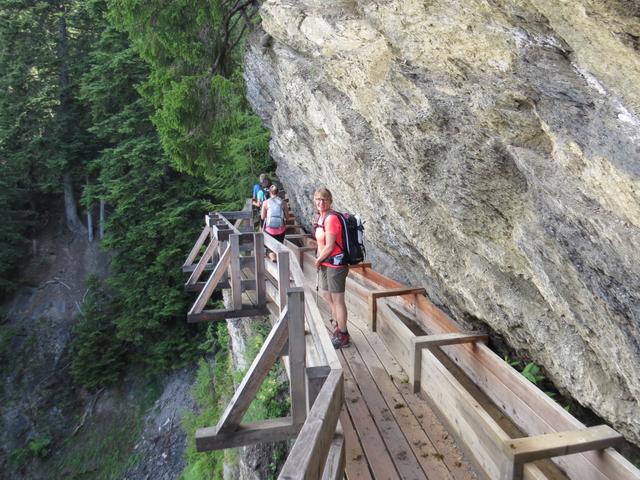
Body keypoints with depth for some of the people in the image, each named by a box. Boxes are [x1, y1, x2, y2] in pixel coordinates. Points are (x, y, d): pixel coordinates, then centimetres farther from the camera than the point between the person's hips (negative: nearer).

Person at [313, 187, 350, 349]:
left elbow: (329, 246, -21)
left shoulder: (331, 219, -20)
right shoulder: (320, 217, 9)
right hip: (325, 263, 10)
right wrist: (319, 259, 7)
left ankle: (343, 337, 14)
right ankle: (339, 327, 39)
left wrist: (318, 260, -8)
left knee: (337, 300, 0)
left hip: (335, 264, -10)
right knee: (327, 296, 21)